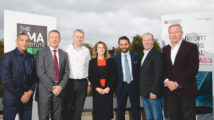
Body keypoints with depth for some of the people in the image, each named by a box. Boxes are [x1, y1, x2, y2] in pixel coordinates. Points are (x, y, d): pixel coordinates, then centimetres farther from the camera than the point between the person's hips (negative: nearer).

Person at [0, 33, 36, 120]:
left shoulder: (31, 57, 10)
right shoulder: (8, 56, -5)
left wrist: (30, 91, -5)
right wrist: (20, 95, -12)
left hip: (27, 97, 4)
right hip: (12, 99, -4)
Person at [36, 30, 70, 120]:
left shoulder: (64, 54, 12)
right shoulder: (42, 53, 0)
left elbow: (66, 72, 7)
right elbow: (41, 73, -8)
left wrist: (60, 86, -8)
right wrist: (52, 88, -13)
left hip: (59, 89, 3)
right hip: (45, 89, -3)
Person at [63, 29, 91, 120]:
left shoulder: (86, 51, 6)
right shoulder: (67, 50, -2)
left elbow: (89, 67, 11)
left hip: (82, 82, 2)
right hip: (70, 82, -2)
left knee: (79, 109, 11)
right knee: (68, 108, 5)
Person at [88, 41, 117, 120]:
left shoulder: (110, 61, 5)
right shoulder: (92, 62, 6)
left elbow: (113, 76, 0)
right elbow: (90, 77, 2)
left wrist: (108, 88, -11)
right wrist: (97, 88, -10)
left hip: (108, 90, 0)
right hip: (97, 90, 0)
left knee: (107, 110, 1)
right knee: (98, 111, 1)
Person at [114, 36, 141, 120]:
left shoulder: (136, 56, 2)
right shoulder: (116, 58, 0)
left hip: (133, 85, 0)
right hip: (121, 86, 0)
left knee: (136, 109, 9)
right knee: (120, 110, 11)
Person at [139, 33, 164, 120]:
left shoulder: (157, 54, -13)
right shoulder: (143, 54, 13)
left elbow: (158, 74, -18)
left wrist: (154, 91, -19)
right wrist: (141, 90, 10)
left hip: (153, 93, -8)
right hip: (144, 93, 8)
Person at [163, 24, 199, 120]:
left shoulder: (191, 47, -4)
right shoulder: (165, 49, 12)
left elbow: (193, 69, -11)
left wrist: (178, 83, -14)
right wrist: (167, 81, -8)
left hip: (186, 90, -4)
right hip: (170, 89, 4)